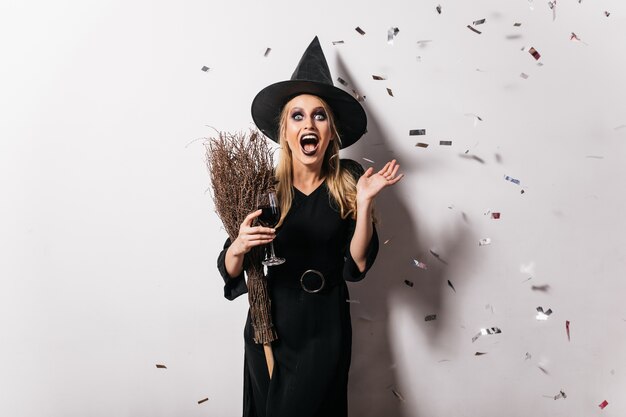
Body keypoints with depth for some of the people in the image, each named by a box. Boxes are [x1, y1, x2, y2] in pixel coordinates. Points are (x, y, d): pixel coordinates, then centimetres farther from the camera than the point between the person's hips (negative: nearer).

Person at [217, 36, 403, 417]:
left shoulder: (348, 182, -6)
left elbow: (357, 265, -10)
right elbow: (230, 273, -8)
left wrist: (364, 202, -19)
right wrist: (238, 247, -29)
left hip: (326, 331, 0)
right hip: (269, 326, 0)